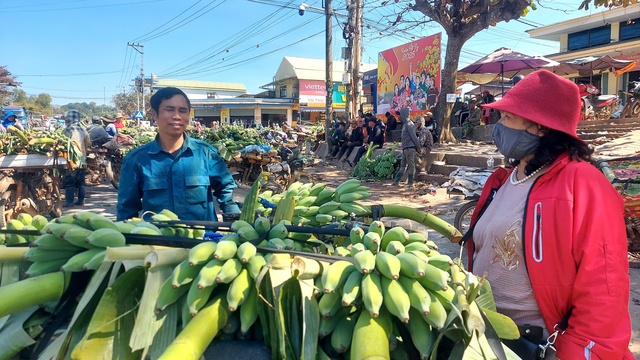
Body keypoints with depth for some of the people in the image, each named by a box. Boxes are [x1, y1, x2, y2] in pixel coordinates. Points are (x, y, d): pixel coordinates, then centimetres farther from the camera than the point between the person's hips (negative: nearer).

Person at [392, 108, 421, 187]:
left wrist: (418, 147, -14)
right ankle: (396, 181, 14)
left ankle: (410, 182, 5)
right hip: (406, 148, 10)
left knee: (411, 165, -1)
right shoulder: (405, 124, 15)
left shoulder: (409, 124, -13)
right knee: (403, 165, 11)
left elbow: (414, 137, -16)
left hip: (410, 148, -10)